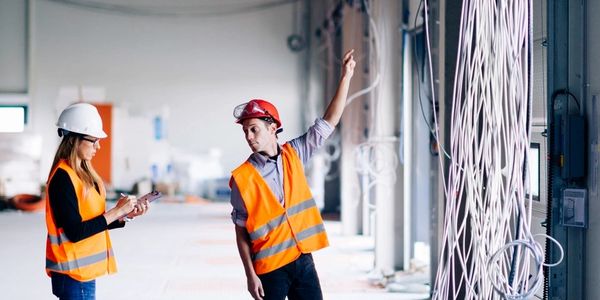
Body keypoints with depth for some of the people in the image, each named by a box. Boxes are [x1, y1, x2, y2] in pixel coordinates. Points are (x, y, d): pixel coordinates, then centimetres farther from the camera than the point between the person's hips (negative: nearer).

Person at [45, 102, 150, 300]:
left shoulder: (82, 172, 10)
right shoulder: (63, 177, -17)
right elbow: (75, 232, -21)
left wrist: (126, 215, -1)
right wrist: (116, 211, -16)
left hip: (84, 271, 9)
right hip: (73, 274, -9)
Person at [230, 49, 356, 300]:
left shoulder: (294, 154, 4)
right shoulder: (242, 177, -6)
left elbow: (329, 121, 7)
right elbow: (241, 231, -4)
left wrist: (346, 77, 2)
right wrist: (250, 275, -9)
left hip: (303, 259, 4)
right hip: (269, 268, -4)